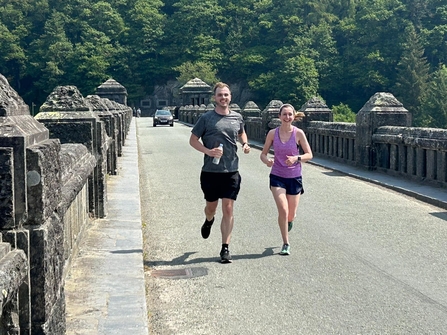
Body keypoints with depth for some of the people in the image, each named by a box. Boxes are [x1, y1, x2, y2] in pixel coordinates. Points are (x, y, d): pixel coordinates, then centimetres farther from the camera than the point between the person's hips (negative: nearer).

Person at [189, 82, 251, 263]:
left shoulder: (237, 117, 7)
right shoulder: (206, 118, -3)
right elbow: (193, 140, 0)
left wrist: (245, 144, 6)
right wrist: (208, 151, -16)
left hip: (231, 171, 1)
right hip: (210, 171, -1)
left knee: (228, 209, -4)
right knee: (211, 206, 14)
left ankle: (225, 248, 1)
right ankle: (209, 221, 52)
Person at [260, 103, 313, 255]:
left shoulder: (298, 133, -8)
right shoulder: (273, 133, -5)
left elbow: (309, 154, -4)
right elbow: (263, 154, 2)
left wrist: (296, 158, -23)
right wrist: (267, 160, -20)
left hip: (294, 177, 1)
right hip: (277, 176, -1)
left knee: (291, 215, 8)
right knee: (283, 210, -15)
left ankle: (289, 220, 48)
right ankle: (286, 244, 1)